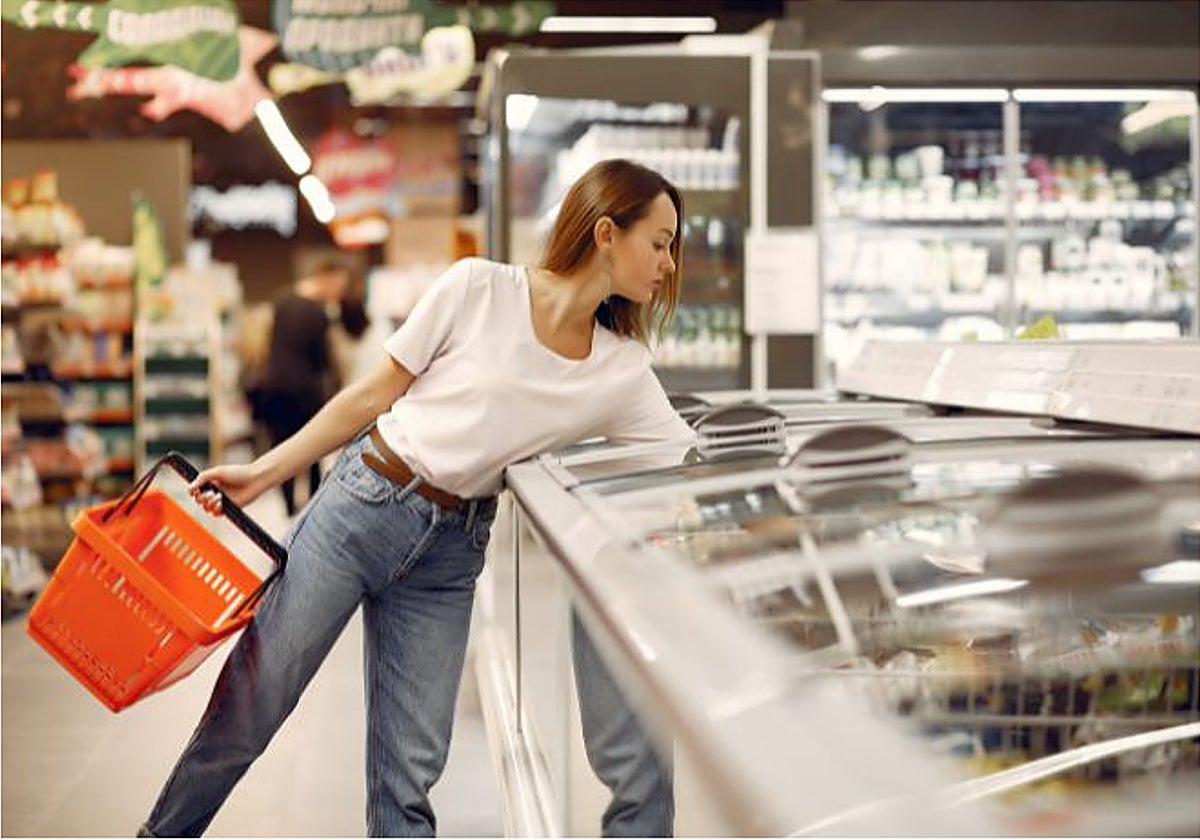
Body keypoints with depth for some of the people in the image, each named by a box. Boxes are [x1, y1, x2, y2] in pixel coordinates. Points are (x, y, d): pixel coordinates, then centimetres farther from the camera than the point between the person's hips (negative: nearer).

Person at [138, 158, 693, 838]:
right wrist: (262, 473, -1)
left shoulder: (624, 372, 2)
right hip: (365, 505, -3)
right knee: (245, 714, 5)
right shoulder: (480, 289, -9)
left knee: (410, 775, 1)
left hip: (450, 554, 4)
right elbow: (375, 394, -2)